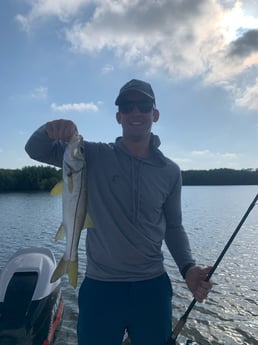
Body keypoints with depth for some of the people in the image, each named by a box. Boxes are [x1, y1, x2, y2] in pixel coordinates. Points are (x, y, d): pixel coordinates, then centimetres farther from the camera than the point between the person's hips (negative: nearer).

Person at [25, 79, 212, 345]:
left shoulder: (170, 171, 1)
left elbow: (173, 226, 8)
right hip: (99, 286, -1)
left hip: (153, 287, 2)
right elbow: (36, 150, -4)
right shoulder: (94, 156, -4)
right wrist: (50, 130, -26)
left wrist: (188, 268, -7)